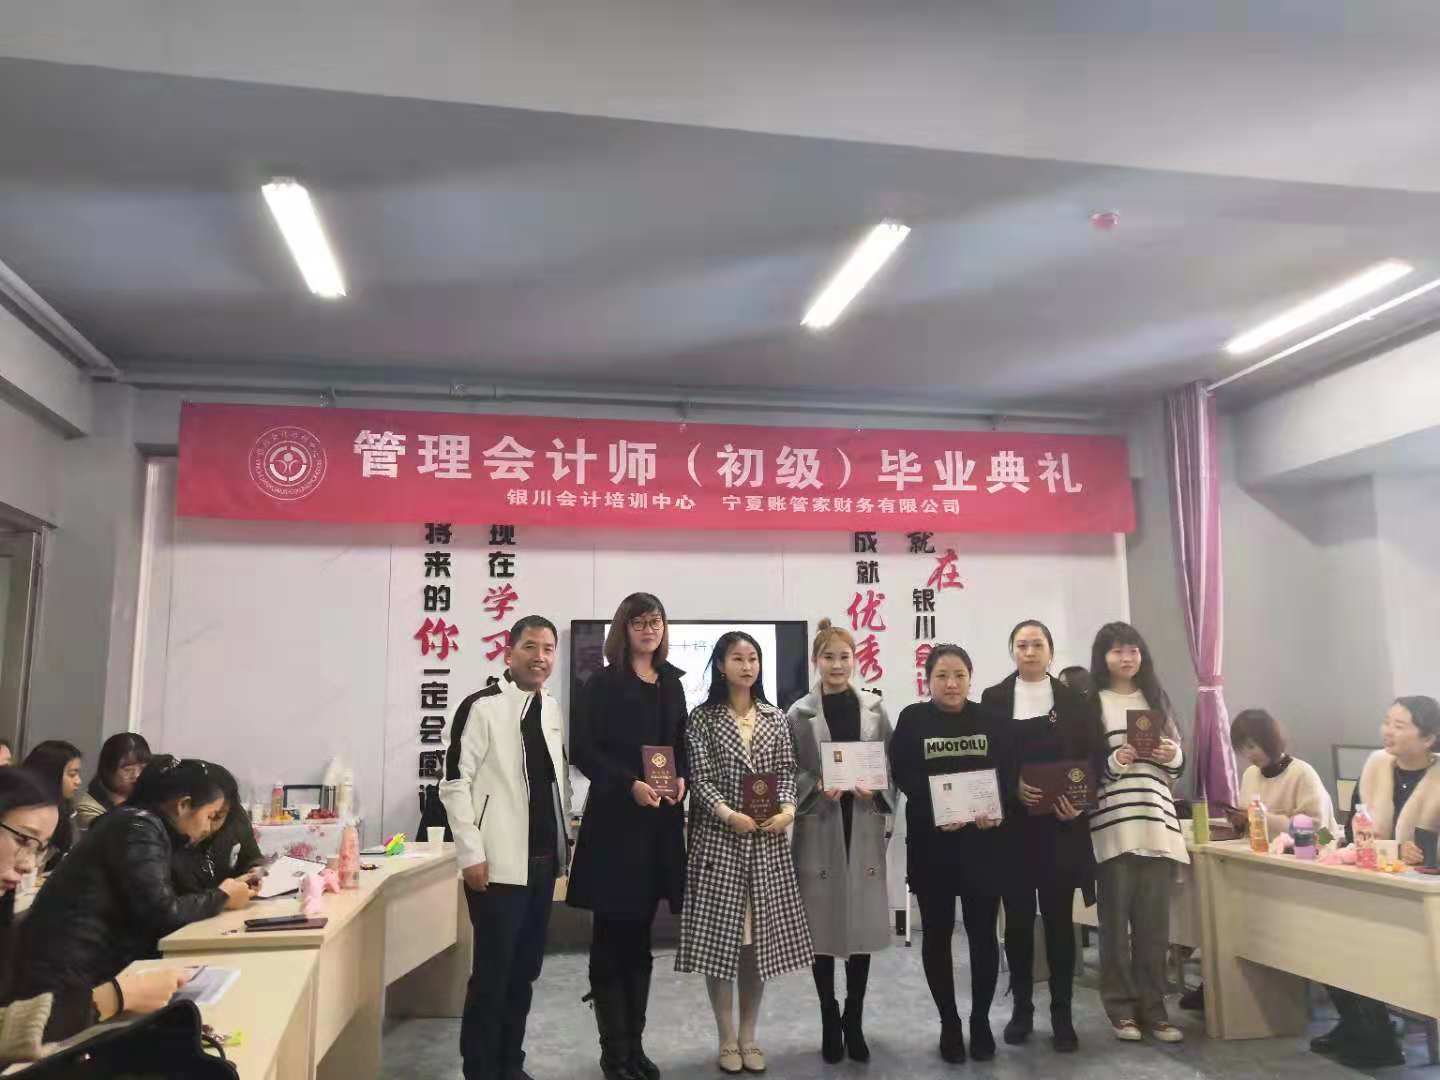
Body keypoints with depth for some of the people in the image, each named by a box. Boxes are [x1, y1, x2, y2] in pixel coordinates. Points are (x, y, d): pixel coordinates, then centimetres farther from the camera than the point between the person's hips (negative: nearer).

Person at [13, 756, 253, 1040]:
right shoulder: (139, 826, -13)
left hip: (92, 968, 9)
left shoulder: (143, 825, 15)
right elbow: (161, 912, -19)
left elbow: (160, 901, 13)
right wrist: (221, 898, -4)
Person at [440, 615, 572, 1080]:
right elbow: (455, 783, -12)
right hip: (498, 863, -6)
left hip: (543, 861, 7)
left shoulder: (553, 710, 10)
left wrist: (565, 840, 12)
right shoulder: (482, 706, -11)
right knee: (492, 973, 2)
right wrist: (471, 854, -15)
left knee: (525, 970, 15)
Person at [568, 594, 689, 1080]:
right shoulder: (602, 683, -4)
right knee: (611, 937, 1)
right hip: (614, 819, -5)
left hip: (662, 821, 5)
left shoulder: (672, 684, 12)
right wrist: (630, 785, -18)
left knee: (640, 937, 13)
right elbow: (582, 749, -9)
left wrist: (682, 777, -3)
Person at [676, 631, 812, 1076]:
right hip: (718, 838, -3)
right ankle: (727, 1039, 16)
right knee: (719, 937, 1)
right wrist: (729, 814, -19)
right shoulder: (703, 718, -1)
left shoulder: (775, 718, 9)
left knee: (760, 937, 7)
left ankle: (749, 1036, 22)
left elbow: (787, 772, 7)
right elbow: (700, 778, -6)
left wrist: (787, 809, -11)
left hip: (767, 839, 3)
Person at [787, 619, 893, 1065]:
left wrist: (875, 791, -13)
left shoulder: (875, 710, 4)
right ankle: (830, 1022, 21)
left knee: (863, 925, 7)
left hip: (864, 830, 2)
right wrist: (818, 789, -17)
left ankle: (854, 1021, 23)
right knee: (823, 926, 5)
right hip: (818, 829, -1)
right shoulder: (799, 714, -1)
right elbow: (788, 774, 0)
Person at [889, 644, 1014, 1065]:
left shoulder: (990, 720, 6)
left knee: (983, 932, 5)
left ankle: (981, 1020, 22)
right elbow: (904, 777, -8)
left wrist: (997, 810, -19)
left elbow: (1008, 774, -1)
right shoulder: (912, 720, 1)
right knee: (937, 934, 6)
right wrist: (937, 814, -22)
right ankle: (949, 1023, 21)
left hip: (985, 843, 1)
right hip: (932, 845, -1)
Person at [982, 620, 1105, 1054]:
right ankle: (1022, 1008, 20)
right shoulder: (993, 699, 4)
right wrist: (1011, 786, -16)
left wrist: (1079, 800, -14)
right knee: (1018, 919, 7)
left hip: (1061, 826, 0)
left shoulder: (1075, 700, 5)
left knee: (1059, 920, 5)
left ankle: (1062, 1014, 15)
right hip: (1012, 826, 0)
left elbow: (1094, 756, 1)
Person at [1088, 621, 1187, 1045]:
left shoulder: (1155, 698, 14)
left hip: (1156, 819, 4)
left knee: (1154, 921, 6)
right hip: (1112, 823, -4)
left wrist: (1172, 755, -5)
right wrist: (1113, 762, -20)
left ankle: (1153, 1007, 17)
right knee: (1116, 919, 2)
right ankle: (1121, 1008, 12)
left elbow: (1179, 763, 16)